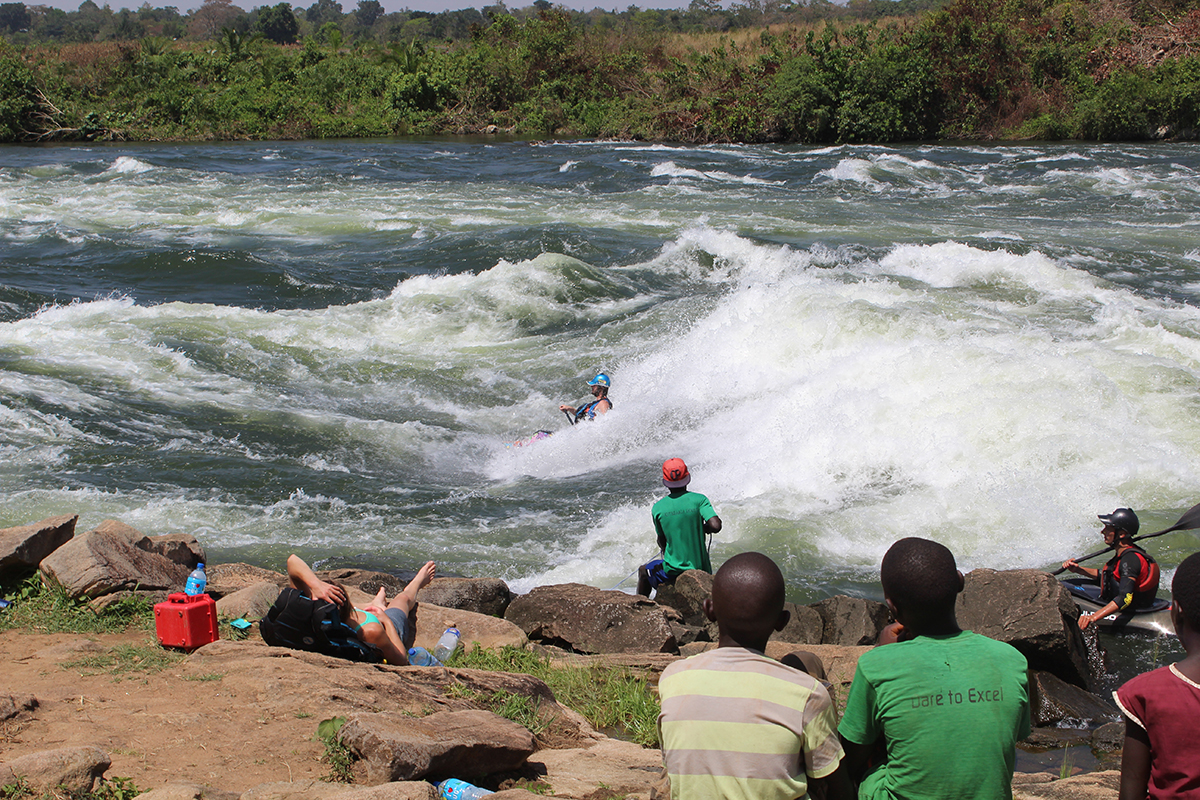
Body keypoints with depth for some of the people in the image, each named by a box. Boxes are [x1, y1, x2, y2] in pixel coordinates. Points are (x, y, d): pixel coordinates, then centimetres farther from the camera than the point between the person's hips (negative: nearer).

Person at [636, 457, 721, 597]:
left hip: (674, 572, -1)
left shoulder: (657, 508, -6)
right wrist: (703, 527, 3)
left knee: (643, 571, 29)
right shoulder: (699, 499, -8)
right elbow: (716, 526, -20)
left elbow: (661, 542, 5)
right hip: (702, 570, 1)